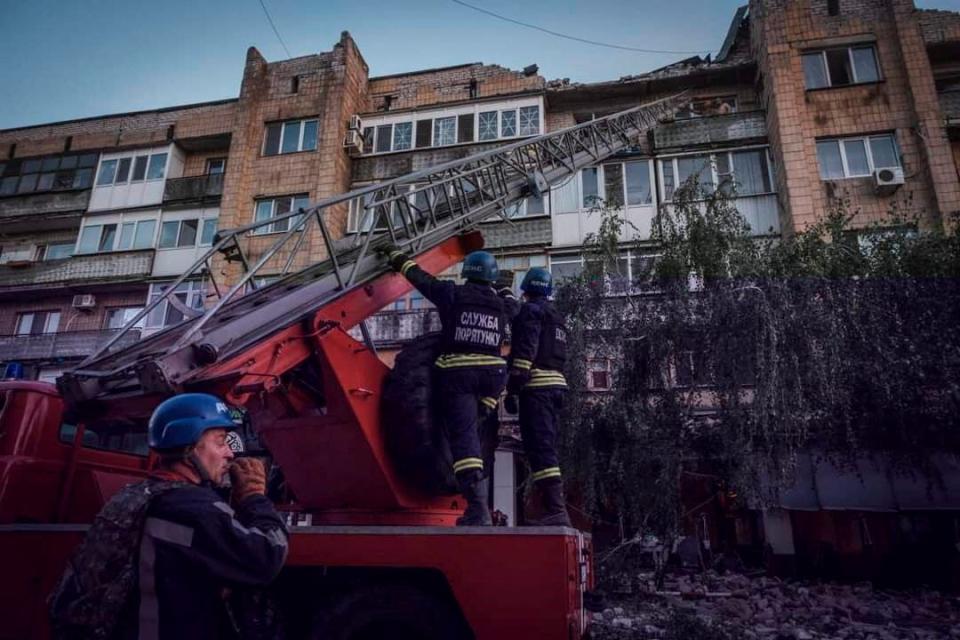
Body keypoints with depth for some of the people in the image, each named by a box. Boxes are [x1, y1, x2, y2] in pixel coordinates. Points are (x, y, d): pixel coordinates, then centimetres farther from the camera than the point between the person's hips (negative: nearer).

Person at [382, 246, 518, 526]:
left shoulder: (452, 294, 2)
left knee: (463, 436, -7)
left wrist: (396, 255, 28)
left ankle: (478, 507, -15)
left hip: (456, 374, -3)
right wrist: (506, 287, 54)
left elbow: (419, 277, 12)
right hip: (492, 374, 4)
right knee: (473, 429, 26)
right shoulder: (502, 304, 10)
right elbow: (514, 307, 35)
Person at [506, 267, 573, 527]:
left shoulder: (530, 310, -3)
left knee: (540, 447, -12)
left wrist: (512, 388, -16)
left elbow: (525, 352, -15)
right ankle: (555, 507, 13)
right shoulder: (556, 315, 25)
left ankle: (556, 510, -18)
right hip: (556, 383, 9)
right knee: (548, 447, 11)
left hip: (536, 384, -9)